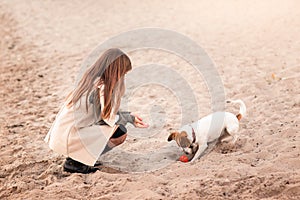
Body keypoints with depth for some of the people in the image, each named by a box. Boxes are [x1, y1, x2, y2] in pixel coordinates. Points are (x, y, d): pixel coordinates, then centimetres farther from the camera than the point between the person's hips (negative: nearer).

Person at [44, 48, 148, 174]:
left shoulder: (91, 78, 9)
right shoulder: (101, 86, -17)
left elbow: (104, 113, 13)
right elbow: (108, 118, -13)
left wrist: (128, 116, 13)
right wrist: (129, 118, 2)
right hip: (70, 136, -9)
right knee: (120, 133, -9)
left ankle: (74, 157, 13)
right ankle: (74, 162, -5)